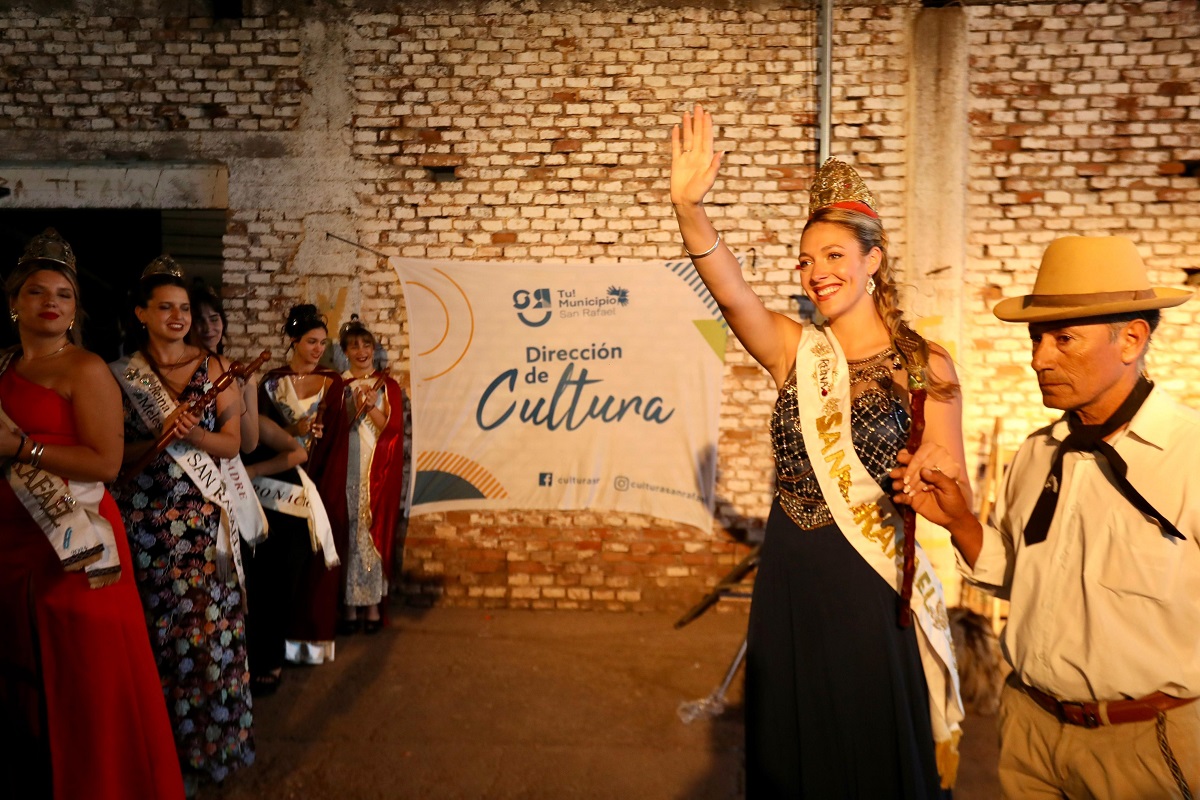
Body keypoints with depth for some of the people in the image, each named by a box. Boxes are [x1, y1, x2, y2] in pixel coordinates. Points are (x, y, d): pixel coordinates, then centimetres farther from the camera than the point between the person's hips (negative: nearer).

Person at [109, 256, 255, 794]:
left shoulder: (214, 369, 3)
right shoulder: (121, 375, 3)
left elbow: (232, 443, 3)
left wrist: (194, 436, -15)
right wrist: (159, 438, -14)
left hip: (202, 513, 0)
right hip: (144, 516, 0)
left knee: (210, 625, 0)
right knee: (155, 629, 4)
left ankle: (211, 740, 18)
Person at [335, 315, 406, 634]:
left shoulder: (387, 385, 6)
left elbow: (392, 429, -1)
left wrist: (372, 407, -15)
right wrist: (354, 408, -11)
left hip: (376, 470, -1)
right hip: (345, 470, 1)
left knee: (374, 532, -1)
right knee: (347, 533, 0)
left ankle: (372, 604, 7)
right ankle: (349, 605, 8)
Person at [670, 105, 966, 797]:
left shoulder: (926, 367, -5)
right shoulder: (796, 352, 0)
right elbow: (730, 292, -19)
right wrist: (689, 206, -33)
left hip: (875, 585, -2)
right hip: (790, 579, 2)